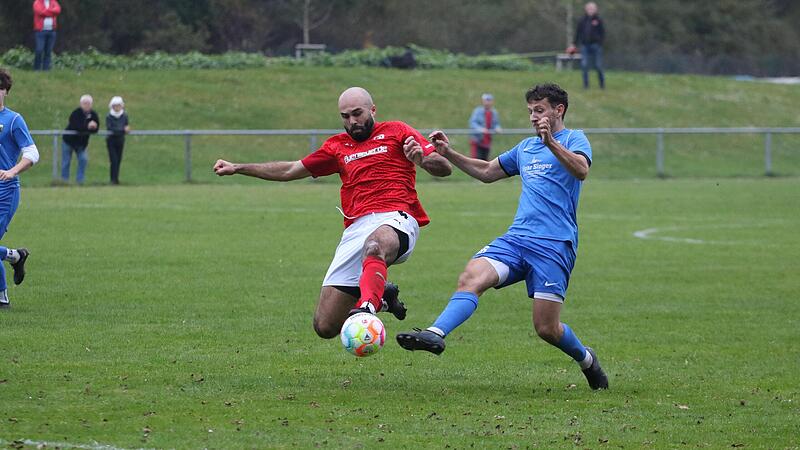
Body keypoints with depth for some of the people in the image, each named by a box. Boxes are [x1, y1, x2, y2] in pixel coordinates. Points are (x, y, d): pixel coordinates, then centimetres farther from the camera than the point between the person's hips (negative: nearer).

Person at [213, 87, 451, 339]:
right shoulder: (337, 146, 29)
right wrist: (238, 168, 36)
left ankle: (367, 307, -65)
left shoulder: (396, 132, 15)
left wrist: (422, 159, -15)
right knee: (325, 326, -3)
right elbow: (290, 170, 38)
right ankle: (379, 296, 21)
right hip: (356, 229, 6)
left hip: (396, 218, -6)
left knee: (375, 246, -46)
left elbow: (444, 168, 7)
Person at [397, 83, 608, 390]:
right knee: (472, 277, -23)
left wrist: (551, 143, -34)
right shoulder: (526, 148, 24)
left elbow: (582, 170, -19)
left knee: (547, 329, -6)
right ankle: (436, 334, -41)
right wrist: (448, 153, 23)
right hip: (516, 238, 6)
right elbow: (487, 172, 36)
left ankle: (586, 360, 23)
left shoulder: (573, 140, 2)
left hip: (554, 245, -6)